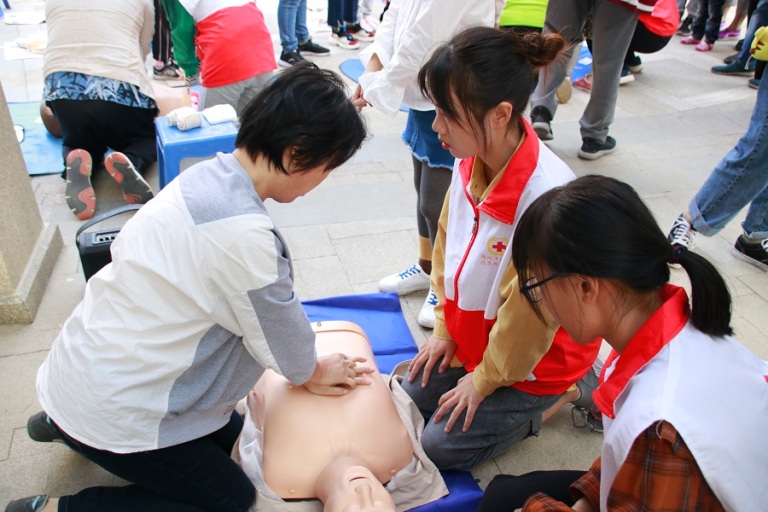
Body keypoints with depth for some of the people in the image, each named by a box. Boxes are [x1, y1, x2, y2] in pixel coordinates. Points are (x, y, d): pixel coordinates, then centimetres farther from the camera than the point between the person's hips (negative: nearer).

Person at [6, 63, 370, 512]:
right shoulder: (242, 233, -33)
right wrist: (311, 373, 6)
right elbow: (279, 331, -15)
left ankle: (66, 423, 25)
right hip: (110, 411, -8)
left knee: (232, 439, 22)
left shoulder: (208, 176, -5)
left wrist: (308, 368, 10)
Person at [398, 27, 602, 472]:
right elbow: (449, 245, 1)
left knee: (443, 445, 0)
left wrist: (484, 379, -11)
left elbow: (530, 311, -25)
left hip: (535, 354, -7)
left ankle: (563, 393, 12)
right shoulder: (471, 161, -14)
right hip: (475, 331, 7)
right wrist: (445, 330, 5)